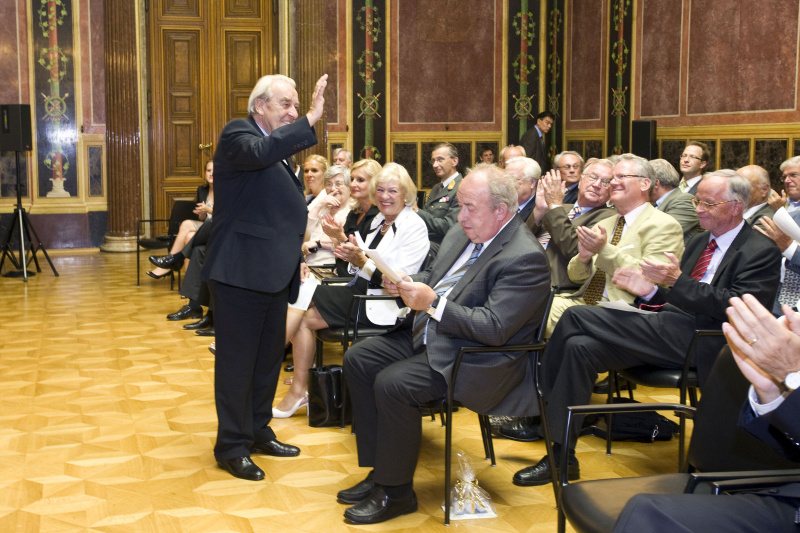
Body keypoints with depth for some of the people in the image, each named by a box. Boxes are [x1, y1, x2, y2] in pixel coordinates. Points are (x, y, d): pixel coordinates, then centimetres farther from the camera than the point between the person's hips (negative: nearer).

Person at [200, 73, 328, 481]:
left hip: (274, 274, 9)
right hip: (241, 273, -9)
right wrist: (310, 121, -38)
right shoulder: (237, 135, -9)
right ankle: (232, 446, 11)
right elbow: (260, 151, -34)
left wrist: (296, 257, 19)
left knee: (269, 356, 16)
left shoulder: (280, 151, 18)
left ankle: (258, 432, 30)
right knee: (237, 360, 0)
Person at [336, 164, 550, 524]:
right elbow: (432, 277, 22)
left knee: (392, 384, -26)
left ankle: (395, 492, -7)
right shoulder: (461, 234, 8)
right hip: (428, 335, 10)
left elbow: (495, 328, -26)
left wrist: (433, 303, -26)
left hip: (475, 359, -10)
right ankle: (381, 469, 8)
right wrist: (407, 284, -2)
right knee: (357, 359, 1)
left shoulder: (525, 258, -20)